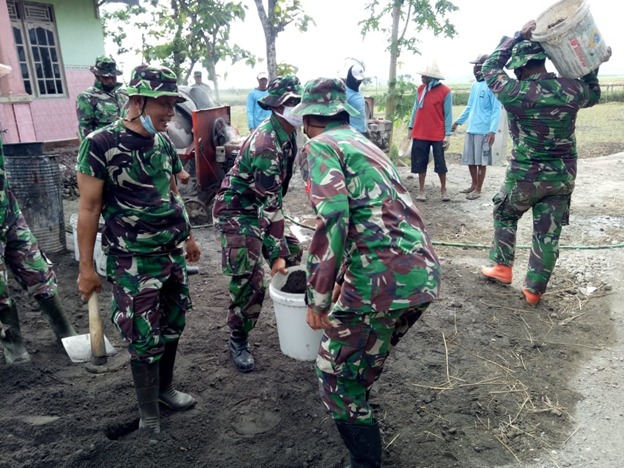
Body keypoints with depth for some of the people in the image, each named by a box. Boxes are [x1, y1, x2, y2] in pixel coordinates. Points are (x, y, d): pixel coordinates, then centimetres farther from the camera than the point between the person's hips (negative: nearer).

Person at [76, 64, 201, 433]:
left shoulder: (164, 142, 4)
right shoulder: (101, 144, -13)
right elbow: (89, 208, -10)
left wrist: (188, 236, 21)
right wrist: (86, 267, -9)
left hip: (173, 253, 6)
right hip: (132, 261, -6)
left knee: (172, 326, 15)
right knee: (145, 338, 3)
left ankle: (165, 388, 38)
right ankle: (149, 412, 24)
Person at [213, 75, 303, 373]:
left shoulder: (286, 133, -1)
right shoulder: (266, 144, -29)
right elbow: (270, 205, -29)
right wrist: (277, 253, -26)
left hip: (259, 206, 9)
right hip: (236, 211, -9)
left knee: (293, 252, 13)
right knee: (249, 278, -13)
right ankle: (238, 340, 6)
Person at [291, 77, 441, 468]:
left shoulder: (319, 146, 1)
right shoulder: (365, 144, 27)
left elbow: (333, 218, -17)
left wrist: (318, 297, -11)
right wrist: (343, 280, 47)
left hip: (384, 279, -9)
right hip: (425, 274, 9)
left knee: (336, 371, 11)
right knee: (367, 358, 31)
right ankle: (356, 415, 54)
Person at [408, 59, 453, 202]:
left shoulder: (445, 91, -8)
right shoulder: (420, 89, 5)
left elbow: (448, 114, -6)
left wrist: (447, 134, -11)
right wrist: (411, 127, 12)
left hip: (438, 135, -4)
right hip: (420, 134, 4)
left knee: (440, 163, 5)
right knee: (420, 162, 7)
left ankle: (443, 189, 19)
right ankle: (421, 190, 17)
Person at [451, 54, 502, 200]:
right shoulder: (474, 85, 13)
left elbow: (496, 110, -13)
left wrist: (492, 130, -20)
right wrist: (458, 121, 26)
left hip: (484, 130, -7)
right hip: (471, 129, 7)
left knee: (481, 161, 1)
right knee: (470, 160, 13)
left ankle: (478, 189, 11)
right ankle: (473, 184, 28)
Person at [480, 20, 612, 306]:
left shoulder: (516, 93, -17)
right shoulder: (572, 89, -5)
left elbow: (490, 68, 1)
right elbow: (593, 95, 20)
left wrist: (518, 36, 2)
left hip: (526, 174, -4)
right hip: (564, 175, 4)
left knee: (504, 216, 23)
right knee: (548, 234, 10)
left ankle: (502, 268, 27)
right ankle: (534, 290, 18)